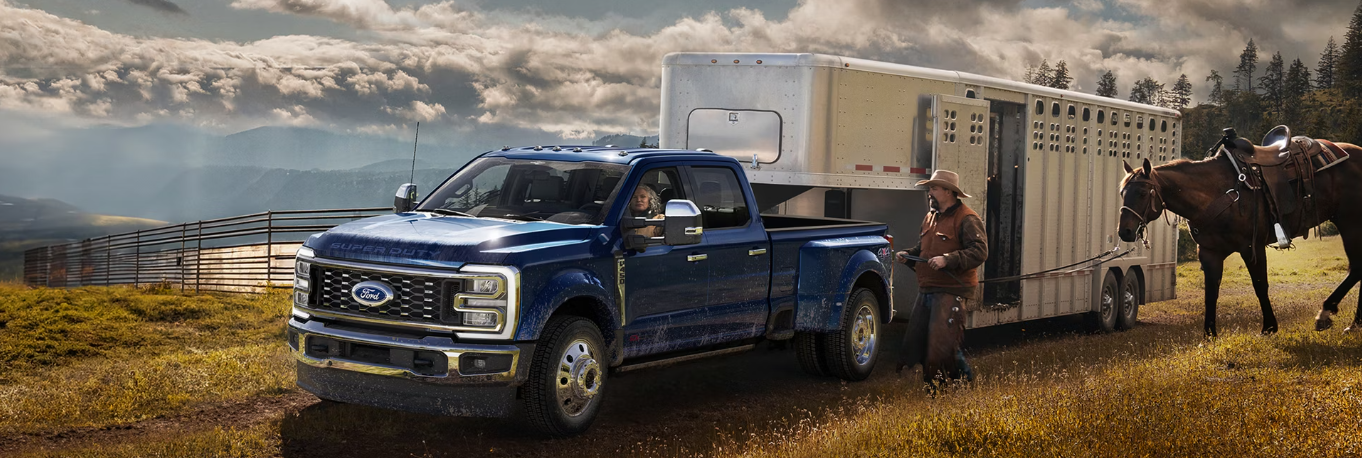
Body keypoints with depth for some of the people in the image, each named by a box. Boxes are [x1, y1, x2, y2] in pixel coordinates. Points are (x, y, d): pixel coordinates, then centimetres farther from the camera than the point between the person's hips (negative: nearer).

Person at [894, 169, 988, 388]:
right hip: (926, 292, 9)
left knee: (942, 345, -12)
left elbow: (980, 251, -19)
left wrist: (947, 259, -26)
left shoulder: (966, 219, -9)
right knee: (915, 342, 9)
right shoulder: (930, 218, 19)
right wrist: (908, 255, 8)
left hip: (952, 293, -9)